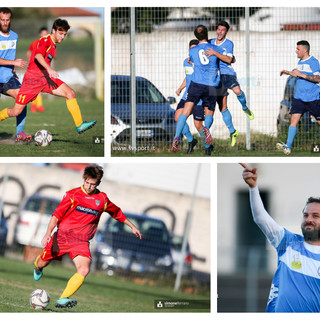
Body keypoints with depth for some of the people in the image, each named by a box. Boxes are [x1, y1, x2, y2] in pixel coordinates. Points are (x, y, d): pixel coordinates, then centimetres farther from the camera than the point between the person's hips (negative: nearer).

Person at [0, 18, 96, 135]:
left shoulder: (53, 45, 16)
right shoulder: (45, 41, -12)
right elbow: (38, 56, -30)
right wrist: (49, 69, -44)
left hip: (46, 77, 8)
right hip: (33, 77, -8)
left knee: (70, 93, -12)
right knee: (16, 111, -7)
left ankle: (79, 125, -13)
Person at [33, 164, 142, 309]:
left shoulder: (102, 199, 4)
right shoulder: (73, 195, -5)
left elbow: (117, 213, 22)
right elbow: (57, 214, -7)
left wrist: (132, 226, 28)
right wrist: (48, 233, -19)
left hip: (81, 241, 1)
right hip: (62, 236, -1)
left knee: (84, 270, -24)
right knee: (42, 263, 10)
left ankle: (62, 300, -28)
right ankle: (37, 266, 51)